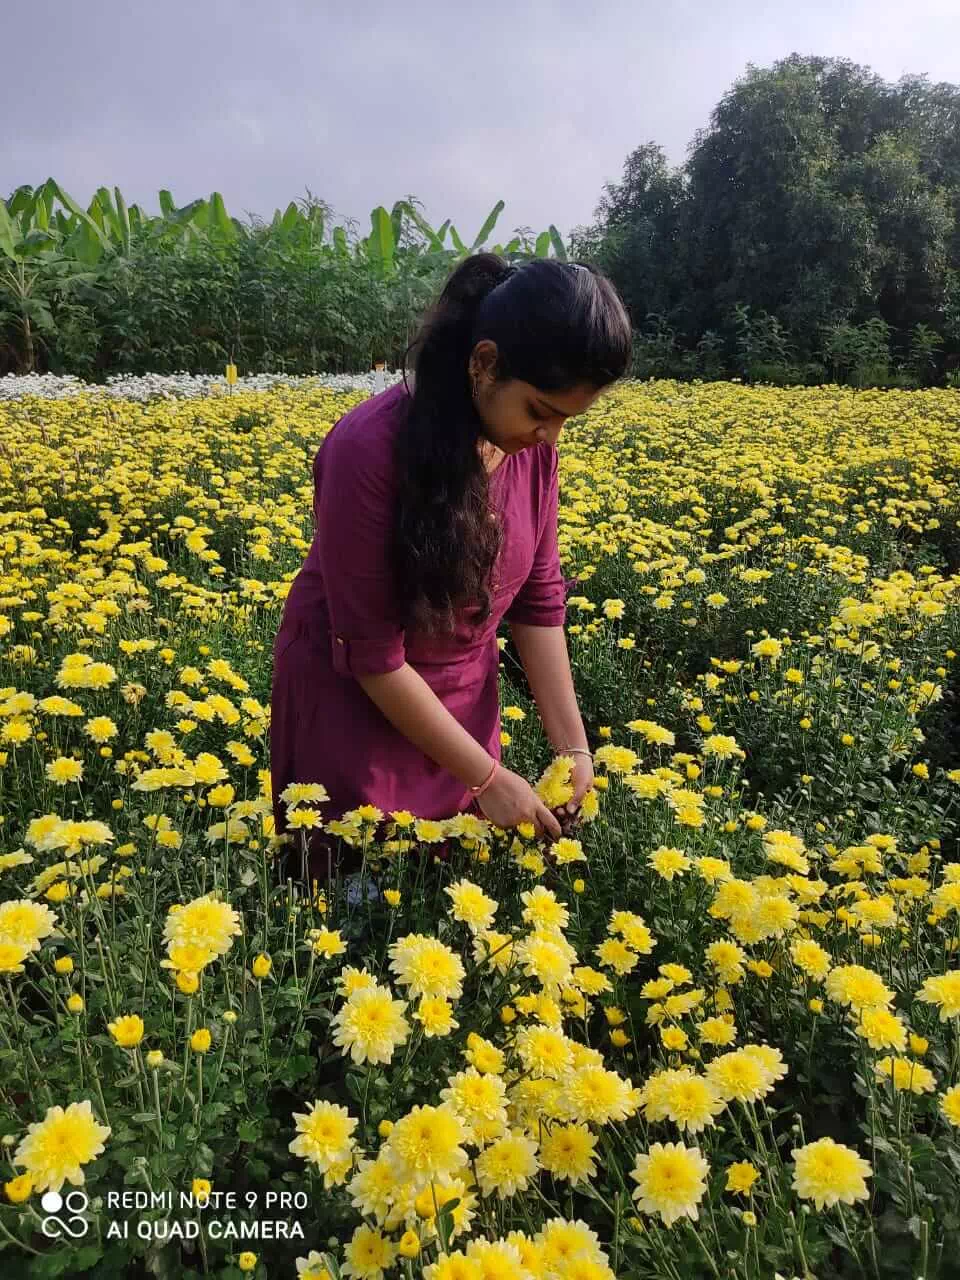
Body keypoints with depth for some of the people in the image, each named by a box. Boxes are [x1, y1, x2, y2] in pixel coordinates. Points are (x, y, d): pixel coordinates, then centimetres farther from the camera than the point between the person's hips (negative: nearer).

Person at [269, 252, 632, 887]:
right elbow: (370, 652, -24)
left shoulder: (534, 441, -11)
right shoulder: (369, 450, -29)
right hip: (355, 709, -4)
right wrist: (486, 776, -19)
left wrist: (572, 745, -6)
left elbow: (538, 598, -1)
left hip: (464, 701, 5)